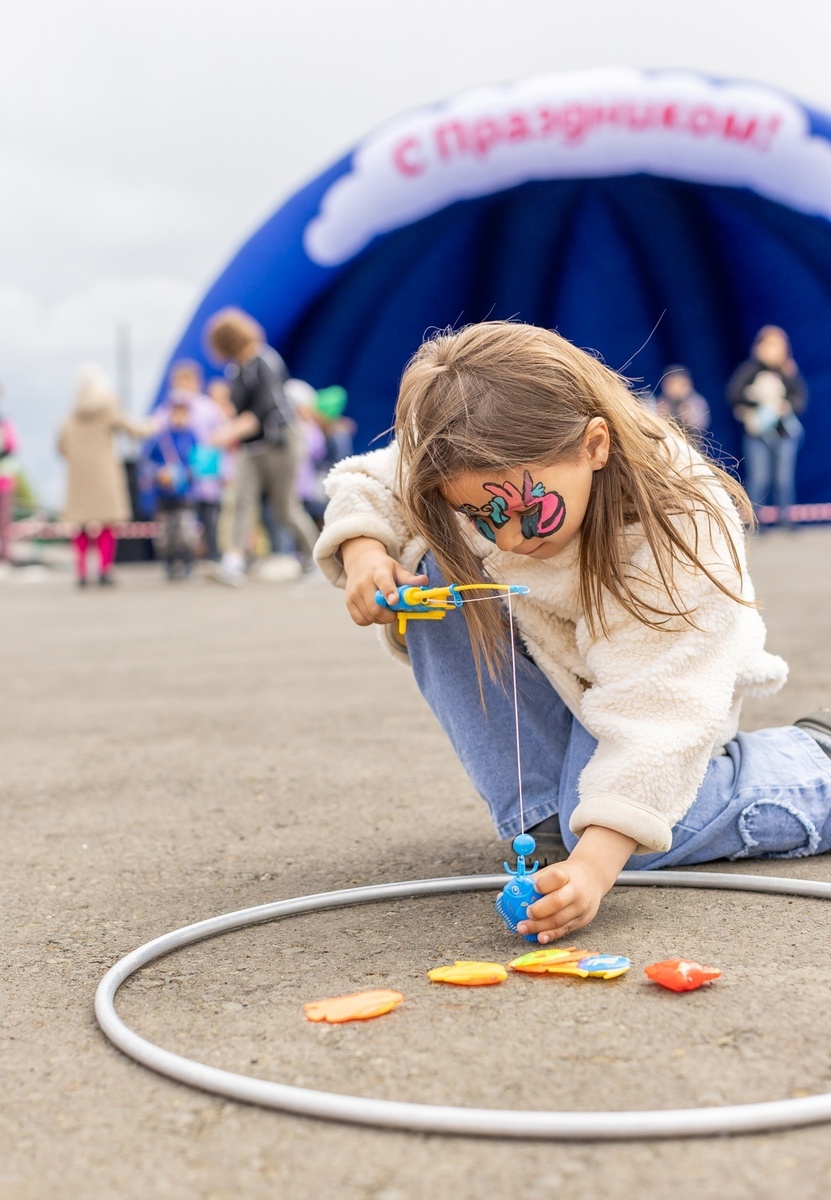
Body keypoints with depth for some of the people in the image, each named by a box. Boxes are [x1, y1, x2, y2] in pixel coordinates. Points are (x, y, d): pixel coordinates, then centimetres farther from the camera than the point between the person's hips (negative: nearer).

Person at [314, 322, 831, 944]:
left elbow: (655, 722, -41)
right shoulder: (484, 476, -25)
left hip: (660, 677, -5)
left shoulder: (682, 536, -37)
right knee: (434, 569, -22)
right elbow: (365, 485, -6)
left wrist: (594, 864, -53)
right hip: (546, 663, 5)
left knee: (629, 837, -31)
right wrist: (363, 550, -29)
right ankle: (541, 810, -13)